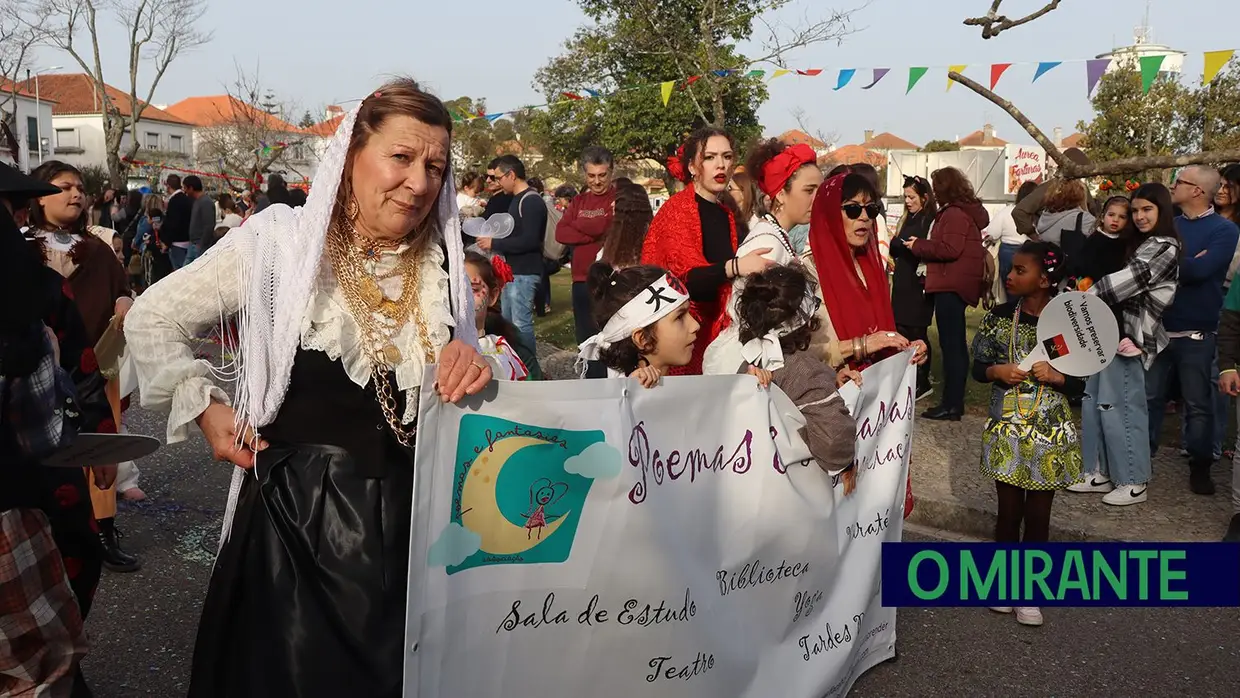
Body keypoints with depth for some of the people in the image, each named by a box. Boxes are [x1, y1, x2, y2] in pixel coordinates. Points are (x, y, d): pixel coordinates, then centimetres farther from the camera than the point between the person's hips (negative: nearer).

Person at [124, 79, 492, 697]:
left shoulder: (444, 272, 2)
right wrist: (206, 409, -3)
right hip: (292, 512, -3)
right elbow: (150, 321, 4)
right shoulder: (277, 241, -7)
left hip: (409, 518, 3)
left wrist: (470, 371, -10)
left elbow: (460, 390, 12)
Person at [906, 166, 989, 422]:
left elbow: (949, 248, -22)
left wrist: (918, 246, -10)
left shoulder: (954, 213, -13)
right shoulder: (965, 211, 19)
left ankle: (951, 404, -8)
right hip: (955, 285, 11)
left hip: (951, 286, -11)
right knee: (956, 344, 14)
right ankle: (955, 401, 21)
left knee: (950, 344, -10)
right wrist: (923, 245, 12)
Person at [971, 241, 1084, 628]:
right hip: (1008, 429, 1)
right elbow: (977, 367, 3)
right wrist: (996, 371, -17)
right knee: (1009, 510, 9)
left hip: (1051, 433, -1)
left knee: (1038, 514, 10)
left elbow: (1080, 383, -3)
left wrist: (1056, 376, -21)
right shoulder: (1000, 316, -4)